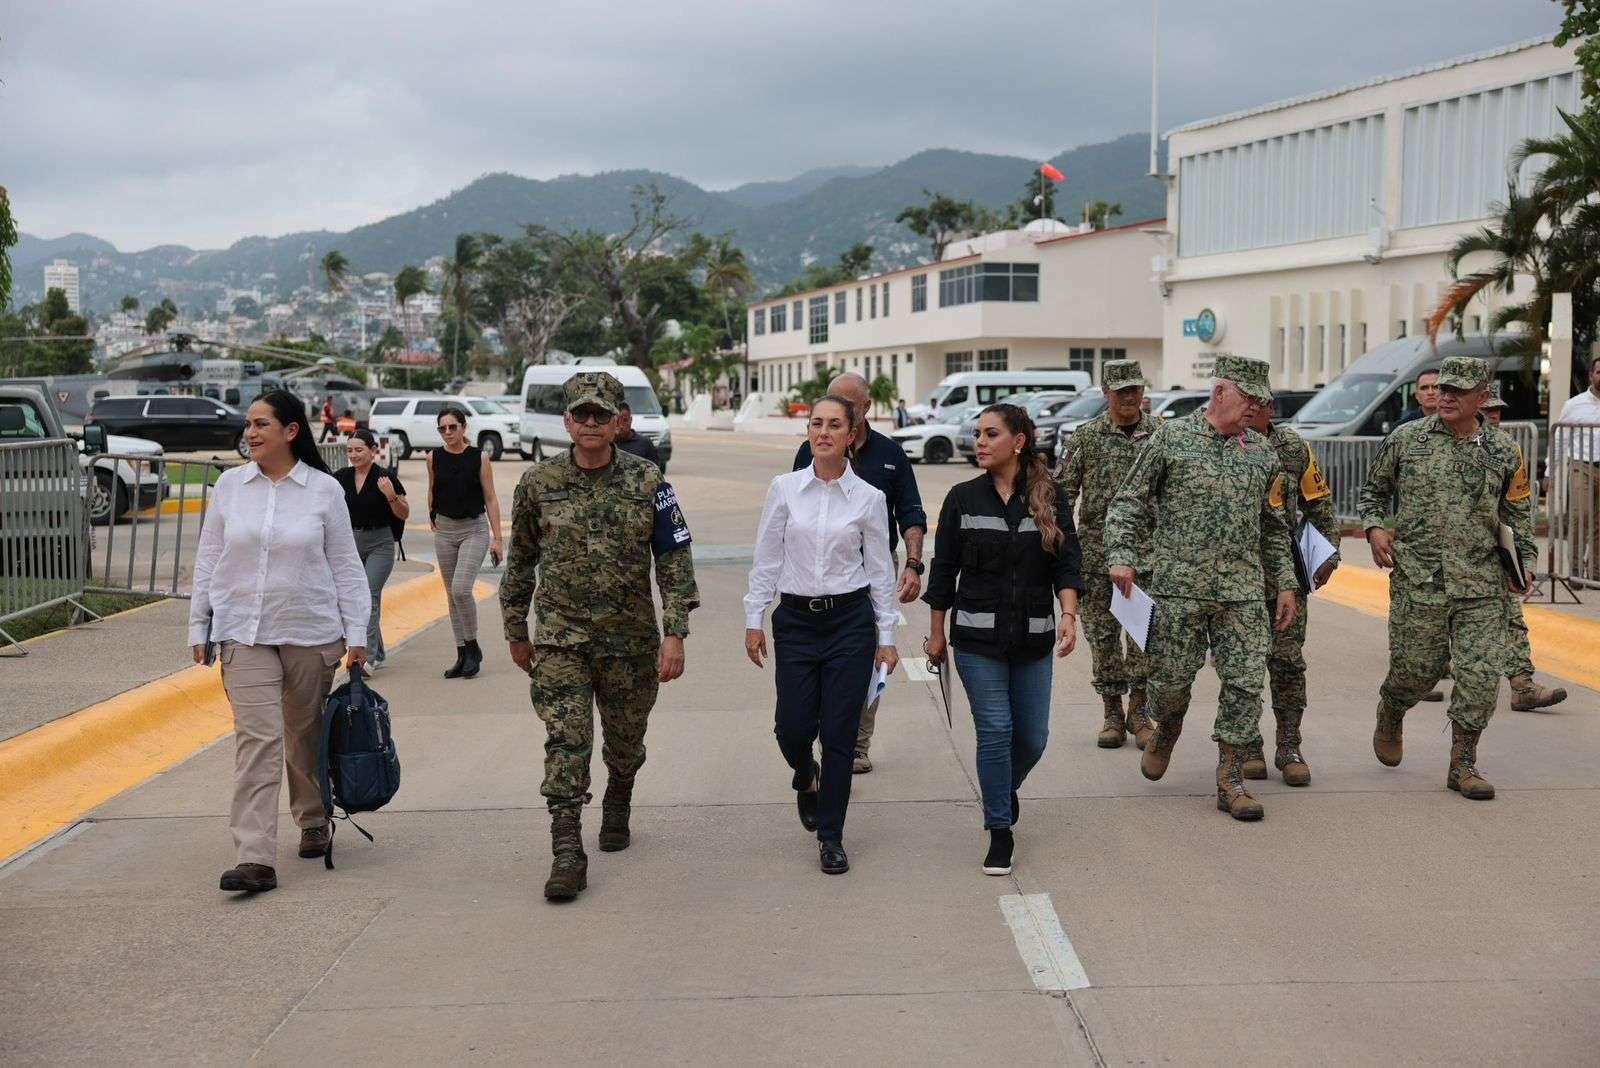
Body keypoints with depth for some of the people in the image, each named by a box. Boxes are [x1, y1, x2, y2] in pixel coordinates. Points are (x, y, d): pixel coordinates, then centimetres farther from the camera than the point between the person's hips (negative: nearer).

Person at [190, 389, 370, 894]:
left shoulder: (324, 490, -2)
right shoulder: (230, 485, 3)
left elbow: (345, 566, 2)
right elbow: (208, 560, 9)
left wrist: (356, 634, -1)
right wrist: (199, 627, 8)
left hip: (311, 632, 0)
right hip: (244, 633, 1)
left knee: (306, 737, 12)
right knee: (256, 738, -10)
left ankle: (314, 823, 36)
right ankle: (255, 859, -14)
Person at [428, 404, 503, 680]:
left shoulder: (479, 458, -7)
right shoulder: (434, 458, 2)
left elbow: (490, 499, -4)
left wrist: (496, 538, -7)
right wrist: (432, 517, 23)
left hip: (474, 529, -4)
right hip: (444, 530, 4)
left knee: (461, 589, -18)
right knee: (452, 594, 7)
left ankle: (473, 647, -1)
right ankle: (462, 655, 15)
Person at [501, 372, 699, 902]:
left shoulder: (647, 482, -4)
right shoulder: (538, 484, -1)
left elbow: (675, 559, -4)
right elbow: (520, 561, 10)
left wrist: (674, 634, -11)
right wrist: (516, 632, 14)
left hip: (631, 639, 1)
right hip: (560, 637, -1)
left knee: (626, 740, 15)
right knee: (566, 742, -11)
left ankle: (617, 807, 45)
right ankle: (567, 854, -8)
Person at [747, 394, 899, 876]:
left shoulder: (868, 497, -1)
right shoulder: (784, 489, 0)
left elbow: (880, 570, 3)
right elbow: (766, 559, 4)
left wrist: (886, 634, 2)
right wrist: (753, 619, 1)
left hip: (850, 619, -1)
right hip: (795, 619, 1)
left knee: (840, 732, 0)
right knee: (793, 726, 0)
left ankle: (831, 836, 14)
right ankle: (806, 776, 37)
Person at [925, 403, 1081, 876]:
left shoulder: (1051, 498, 2)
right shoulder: (963, 498, 1)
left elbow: (1066, 562, -3)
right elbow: (944, 568, 5)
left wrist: (1068, 614, -20)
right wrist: (936, 633, 5)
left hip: (1032, 638, 1)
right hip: (977, 636, -1)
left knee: (1032, 735, 7)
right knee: (995, 728, -7)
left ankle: (1004, 788, 39)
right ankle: (1000, 832, 6)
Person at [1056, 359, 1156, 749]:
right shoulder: (1086, 436, 2)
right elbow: (1062, 490, 2)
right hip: (1098, 548, 0)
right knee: (1102, 631, 4)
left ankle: (1138, 709, 8)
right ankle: (1112, 713, 14)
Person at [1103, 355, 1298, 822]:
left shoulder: (1262, 452, 11)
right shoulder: (1171, 438, -1)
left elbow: (1274, 527, 19)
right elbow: (1129, 502, 0)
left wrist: (1286, 584, 16)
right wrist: (1121, 556, -14)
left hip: (1243, 591, 3)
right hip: (1178, 586, -3)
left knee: (1246, 682, -2)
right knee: (1171, 677, 4)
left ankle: (1231, 781, 7)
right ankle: (1166, 730, 38)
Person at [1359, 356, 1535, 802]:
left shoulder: (1503, 452, 6)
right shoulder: (1406, 439, 2)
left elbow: (1519, 514, 16)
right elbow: (1373, 489, 14)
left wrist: (1524, 564, 8)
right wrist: (1373, 527, -2)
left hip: (1482, 586, 1)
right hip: (1418, 581, -1)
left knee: (1481, 674, -4)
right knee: (1415, 669, 5)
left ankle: (1463, 765, 10)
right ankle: (1389, 715, 39)